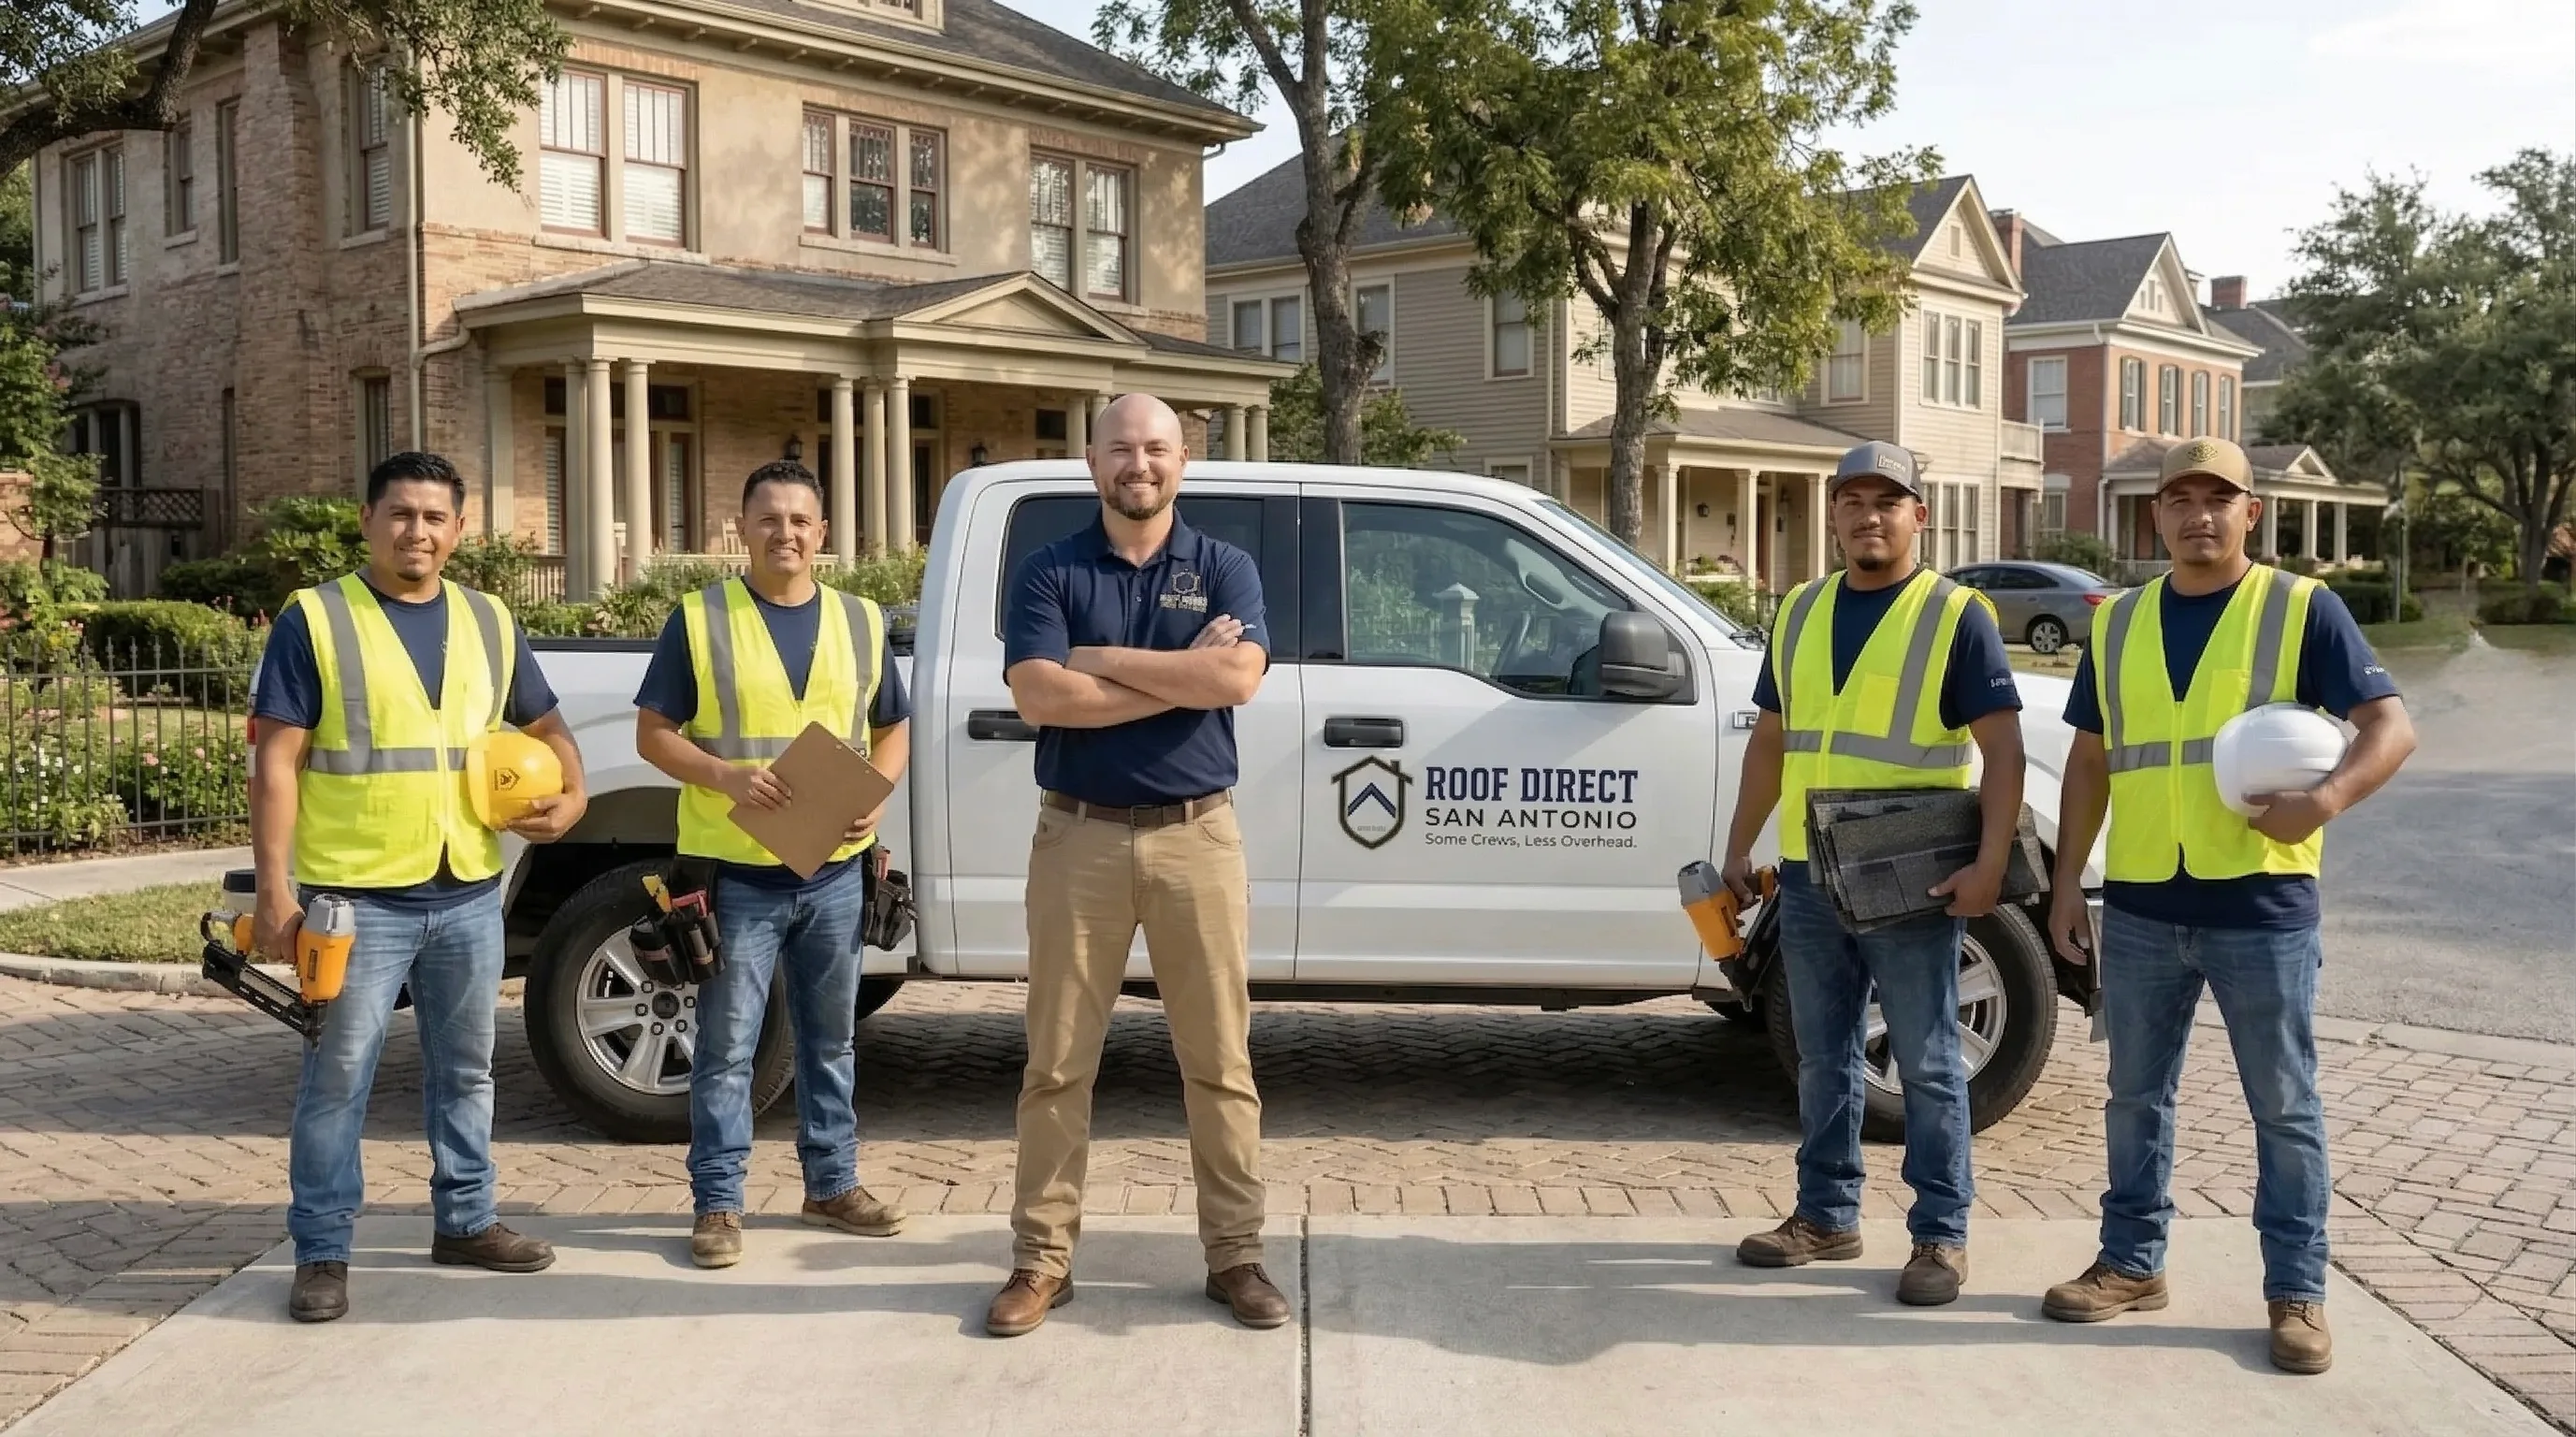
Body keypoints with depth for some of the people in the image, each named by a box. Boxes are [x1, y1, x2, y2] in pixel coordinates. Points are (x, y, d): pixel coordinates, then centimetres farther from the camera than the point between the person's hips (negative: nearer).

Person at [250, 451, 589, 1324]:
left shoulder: (488, 623, 9)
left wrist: (571, 798, -1)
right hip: (356, 896, -5)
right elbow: (276, 763, -8)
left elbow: (546, 727, 19)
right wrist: (274, 887, -14)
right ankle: (321, 1253, 11)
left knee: (465, 1071, 15)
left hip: (470, 894, 5)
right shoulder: (314, 619, -5)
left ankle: (465, 1221, 29)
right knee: (337, 1079, 0)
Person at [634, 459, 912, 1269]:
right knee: (726, 1047, 2)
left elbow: (893, 730, 14)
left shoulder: (862, 622, 8)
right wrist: (726, 776, -19)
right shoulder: (699, 620, -2)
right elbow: (654, 735, -2)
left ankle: (833, 1185, 27)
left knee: (831, 1040, 14)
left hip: (835, 873, 4)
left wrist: (875, 798, -7)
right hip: (736, 873, -3)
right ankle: (717, 1203, 12)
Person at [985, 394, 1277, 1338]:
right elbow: (1040, 697, -13)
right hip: (1080, 836, 0)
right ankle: (1041, 1258, 15)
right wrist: (1181, 673, -12)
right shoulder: (1048, 574, 2)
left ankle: (1235, 1254, 16)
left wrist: (1101, 660, -12)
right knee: (1058, 1061, 5)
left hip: (1197, 835, 1)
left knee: (1219, 1058, 6)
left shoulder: (1224, 569, 5)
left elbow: (1239, 678, -14)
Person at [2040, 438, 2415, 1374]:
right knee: (2136, 1097, 12)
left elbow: (2391, 726, -7)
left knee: (2284, 1106, 5)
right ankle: (2132, 1263, 25)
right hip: (2140, 907, 4)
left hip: (2262, 905, -4)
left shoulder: (2302, 608, -2)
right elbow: (2090, 760, 14)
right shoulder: (2120, 623, 10)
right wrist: (2067, 883, 8)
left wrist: (2329, 797, -26)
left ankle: (2296, 1291, 16)